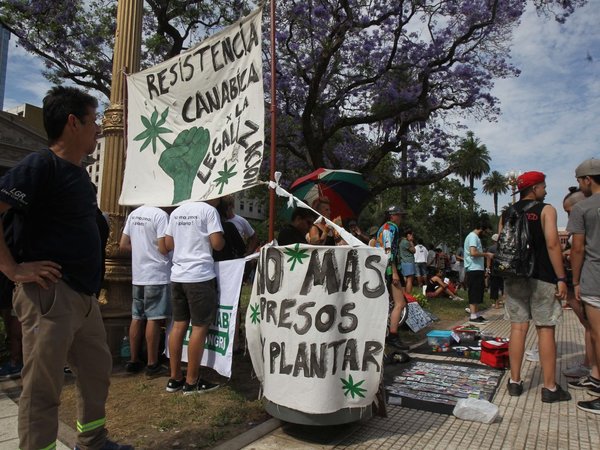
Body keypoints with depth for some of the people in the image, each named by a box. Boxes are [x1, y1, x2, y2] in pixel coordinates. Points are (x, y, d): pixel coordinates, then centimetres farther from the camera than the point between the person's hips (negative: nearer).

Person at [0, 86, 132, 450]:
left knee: (97, 372, 19)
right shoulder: (42, 165, -13)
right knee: (43, 389, 2)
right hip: (51, 294, -9)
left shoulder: (80, 173, 13)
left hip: (84, 296, 9)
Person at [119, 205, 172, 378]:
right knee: (153, 319, -2)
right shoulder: (160, 215, -15)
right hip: (157, 275, -7)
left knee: (137, 318, 13)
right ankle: (152, 365, 5)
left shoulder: (133, 214, 8)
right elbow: (164, 249, -18)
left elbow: (123, 245, 11)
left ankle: (134, 361, 23)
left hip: (137, 275, 7)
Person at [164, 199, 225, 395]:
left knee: (179, 325, 11)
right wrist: (223, 239, 7)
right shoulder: (209, 210, -7)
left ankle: (175, 378, 19)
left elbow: (168, 244, 16)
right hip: (200, 276, -7)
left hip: (178, 275, 7)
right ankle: (192, 382, 7)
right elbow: (217, 244, -13)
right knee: (200, 327, 0)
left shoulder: (177, 212, 13)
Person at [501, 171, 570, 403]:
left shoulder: (507, 213, 10)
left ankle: (515, 382, 12)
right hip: (541, 277, -4)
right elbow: (552, 244, -12)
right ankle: (550, 388, 9)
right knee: (545, 330, 2)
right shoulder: (546, 210, -4)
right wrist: (561, 278, -10)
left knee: (518, 328, 7)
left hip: (514, 277, 4)